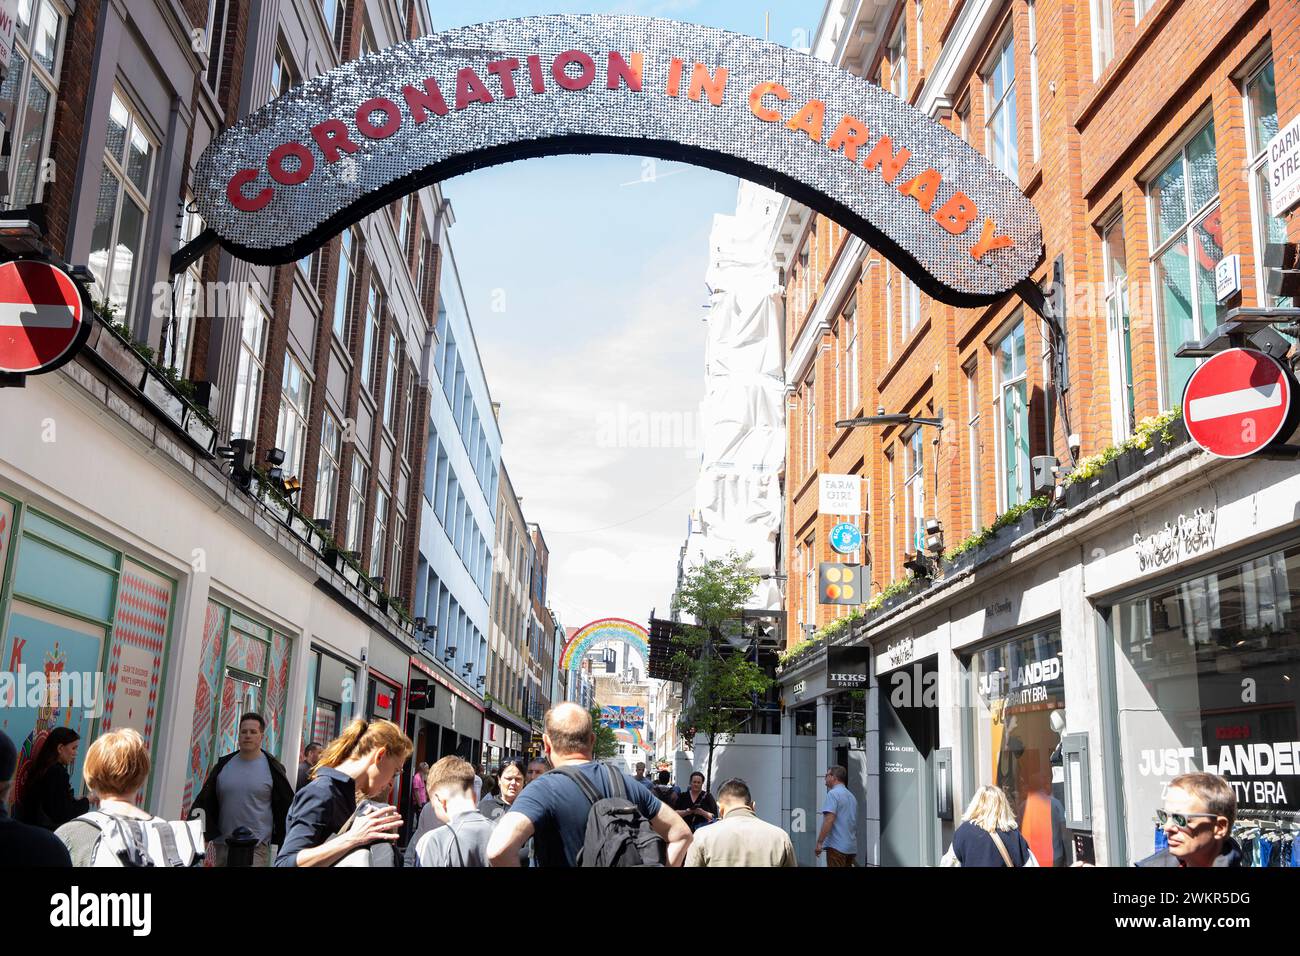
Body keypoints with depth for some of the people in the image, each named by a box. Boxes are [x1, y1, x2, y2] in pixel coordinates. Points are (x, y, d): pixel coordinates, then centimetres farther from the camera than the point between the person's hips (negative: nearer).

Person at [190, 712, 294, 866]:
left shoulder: (273, 768, -2)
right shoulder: (224, 764, 7)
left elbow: (285, 807, 1)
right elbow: (205, 801, 10)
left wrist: (282, 844, 0)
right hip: (222, 843, 4)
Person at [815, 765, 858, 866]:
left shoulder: (833, 793, -9)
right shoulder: (852, 796, 17)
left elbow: (829, 820, -20)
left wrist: (819, 842, -19)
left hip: (837, 846, -8)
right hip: (851, 847, 8)